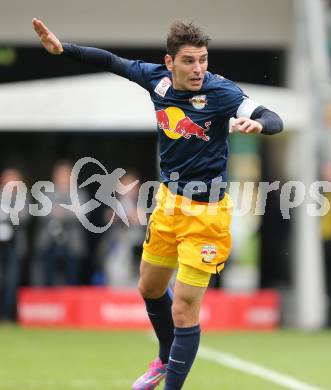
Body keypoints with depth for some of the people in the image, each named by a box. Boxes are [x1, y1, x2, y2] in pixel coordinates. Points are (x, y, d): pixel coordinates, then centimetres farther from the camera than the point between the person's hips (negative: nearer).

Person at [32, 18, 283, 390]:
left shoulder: (220, 92, -23)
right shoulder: (157, 78, -8)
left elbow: (274, 120, -31)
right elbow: (112, 62, 8)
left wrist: (257, 123, -53)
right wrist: (63, 48, 3)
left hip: (205, 212, -7)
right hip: (169, 201, 7)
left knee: (183, 311, -8)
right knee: (150, 289, 25)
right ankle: (166, 359, 51)